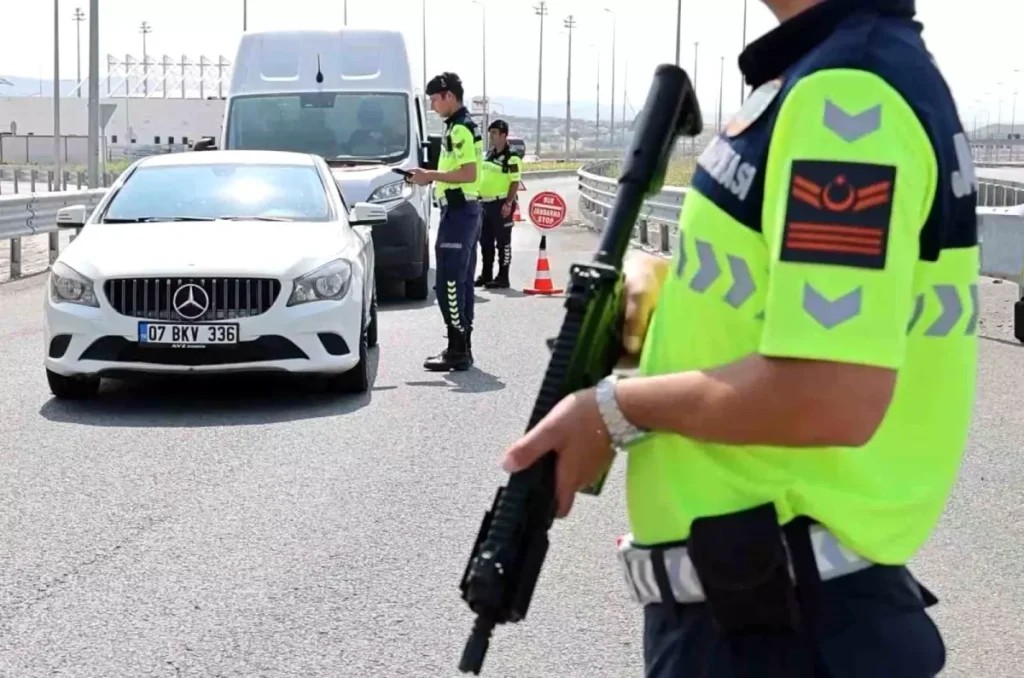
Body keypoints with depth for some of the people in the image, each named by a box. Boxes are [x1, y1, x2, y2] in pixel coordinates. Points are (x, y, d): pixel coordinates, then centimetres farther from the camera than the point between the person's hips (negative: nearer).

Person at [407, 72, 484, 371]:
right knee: (461, 282, 13)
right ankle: (462, 348, 19)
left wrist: (430, 175, -16)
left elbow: (468, 173, -23)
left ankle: (457, 351, -9)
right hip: (465, 209, 11)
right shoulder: (463, 126, 16)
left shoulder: (460, 129, -15)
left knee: (449, 283, -10)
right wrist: (431, 176, 12)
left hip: (458, 210, -11)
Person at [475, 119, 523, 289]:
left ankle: (503, 278, 2)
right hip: (486, 203, 8)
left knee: (503, 242, -2)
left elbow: (515, 182, -16)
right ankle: (486, 275, 20)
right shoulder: (489, 154, 14)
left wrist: (508, 203, -22)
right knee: (485, 241, 12)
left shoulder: (511, 157, -11)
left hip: (501, 204, -8)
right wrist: (479, 198, 18)